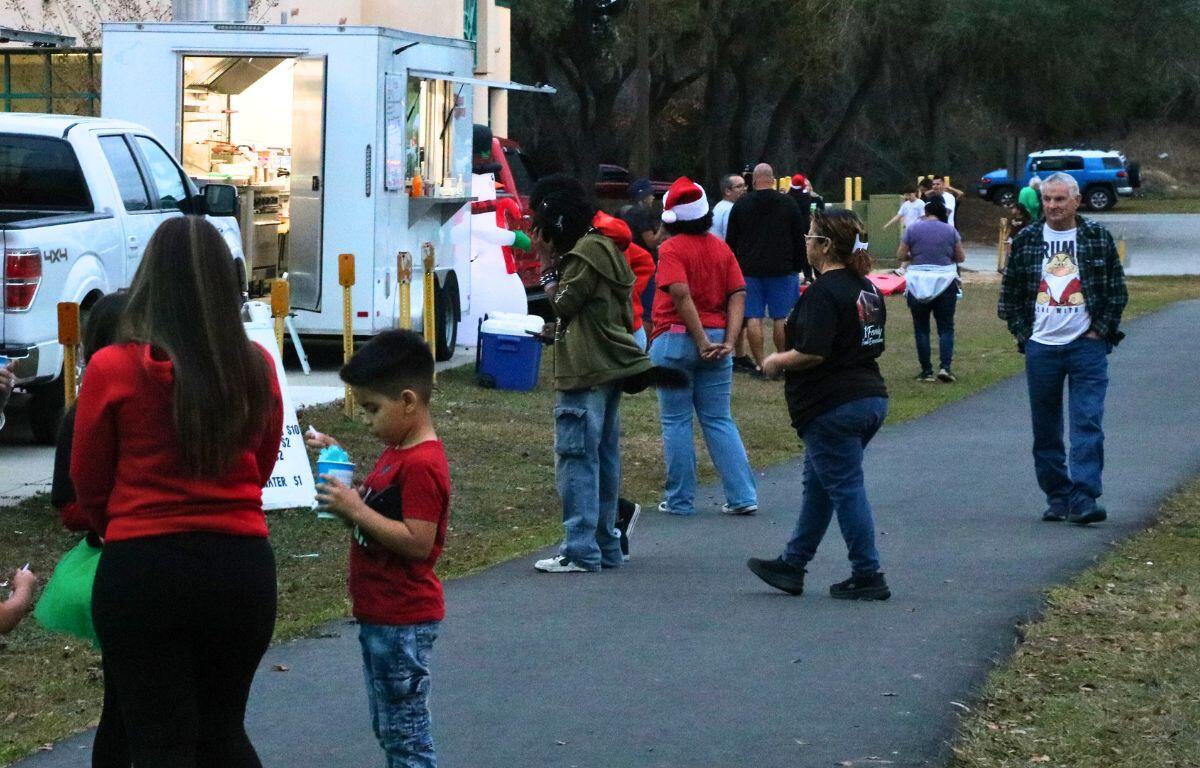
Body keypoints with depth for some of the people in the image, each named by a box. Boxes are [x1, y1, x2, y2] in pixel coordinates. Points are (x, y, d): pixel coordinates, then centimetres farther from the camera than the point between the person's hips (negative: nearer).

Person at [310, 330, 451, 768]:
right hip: (380, 617, 11)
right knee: (388, 729, 18)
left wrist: (354, 508, -26)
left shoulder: (422, 465, -21)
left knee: (405, 733, -4)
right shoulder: (397, 453, 12)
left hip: (403, 623, -11)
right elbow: (377, 515, 18)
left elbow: (417, 542, -27)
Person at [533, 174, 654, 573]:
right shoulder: (602, 247, 18)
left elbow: (562, 304, -11)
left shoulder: (586, 252, -13)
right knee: (603, 457, 14)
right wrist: (553, 259, 11)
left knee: (576, 457, -9)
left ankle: (581, 551, -12)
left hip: (586, 373, -11)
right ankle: (605, 546, 19)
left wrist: (548, 261, -2)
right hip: (609, 365, 11)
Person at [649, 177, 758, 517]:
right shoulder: (721, 248, 9)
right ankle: (743, 496, 4)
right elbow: (738, 295, 0)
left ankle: (680, 499, 8)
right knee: (719, 421, 10)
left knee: (676, 421, 5)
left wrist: (701, 342, -17)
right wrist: (728, 341, -6)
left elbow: (681, 294, -21)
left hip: (676, 338, -5)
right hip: (716, 339, 5)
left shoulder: (673, 248, -9)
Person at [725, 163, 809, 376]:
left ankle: (759, 364, -2)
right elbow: (800, 240, 3)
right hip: (782, 270, 0)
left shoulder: (740, 206, 3)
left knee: (754, 318, 1)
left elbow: (730, 242, 7)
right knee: (782, 318, 3)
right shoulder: (788, 204, 1)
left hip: (750, 270, 1)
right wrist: (807, 271, 9)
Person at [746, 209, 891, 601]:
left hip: (833, 406, -10)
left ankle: (868, 576, 1)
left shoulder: (823, 292, -18)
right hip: (871, 397, 10)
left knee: (845, 488, -2)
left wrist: (776, 361, -6)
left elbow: (811, 352, -25)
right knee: (818, 483, 18)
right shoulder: (867, 289, 12)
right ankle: (792, 564, 27)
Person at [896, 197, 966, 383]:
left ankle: (926, 371, 5)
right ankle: (945, 366, -10)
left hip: (918, 284, 0)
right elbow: (961, 257, 7)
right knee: (946, 327, 5)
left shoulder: (913, 229, -1)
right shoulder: (950, 231, 2)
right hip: (945, 282, 1)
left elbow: (900, 255, 0)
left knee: (921, 329, 7)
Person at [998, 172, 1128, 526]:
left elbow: (1117, 290, 6)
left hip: (1087, 346, -2)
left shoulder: (1098, 238, 3)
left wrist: (1101, 330, -2)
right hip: (1041, 347, 2)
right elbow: (1009, 293, 12)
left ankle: (1083, 498, -16)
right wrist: (1021, 332, 3)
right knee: (1045, 430, 6)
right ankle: (1057, 497, 16)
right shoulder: (1025, 241, 7)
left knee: (1088, 423, -12)